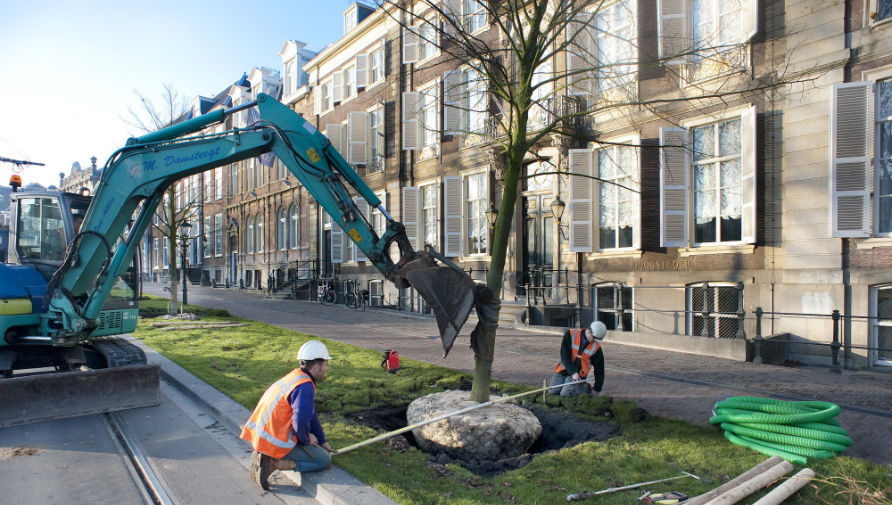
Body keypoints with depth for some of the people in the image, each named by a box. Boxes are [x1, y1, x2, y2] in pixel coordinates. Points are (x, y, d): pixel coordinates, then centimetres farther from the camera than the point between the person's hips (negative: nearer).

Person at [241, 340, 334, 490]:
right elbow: (301, 420, -26)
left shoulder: (295, 376, 12)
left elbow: (309, 412, 20)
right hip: (275, 442, -9)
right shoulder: (305, 386, -18)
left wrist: (322, 441, 24)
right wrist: (306, 438, -4)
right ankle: (273, 463, -11)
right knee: (324, 460, 2)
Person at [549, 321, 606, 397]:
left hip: (578, 374, -1)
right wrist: (573, 372, -21)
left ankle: (585, 387, 4)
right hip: (563, 370, 1)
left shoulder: (596, 347, -7)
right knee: (552, 391, -9)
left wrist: (596, 389, 5)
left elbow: (599, 369, 2)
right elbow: (564, 356, -13)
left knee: (565, 393, -22)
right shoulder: (570, 334, -11)